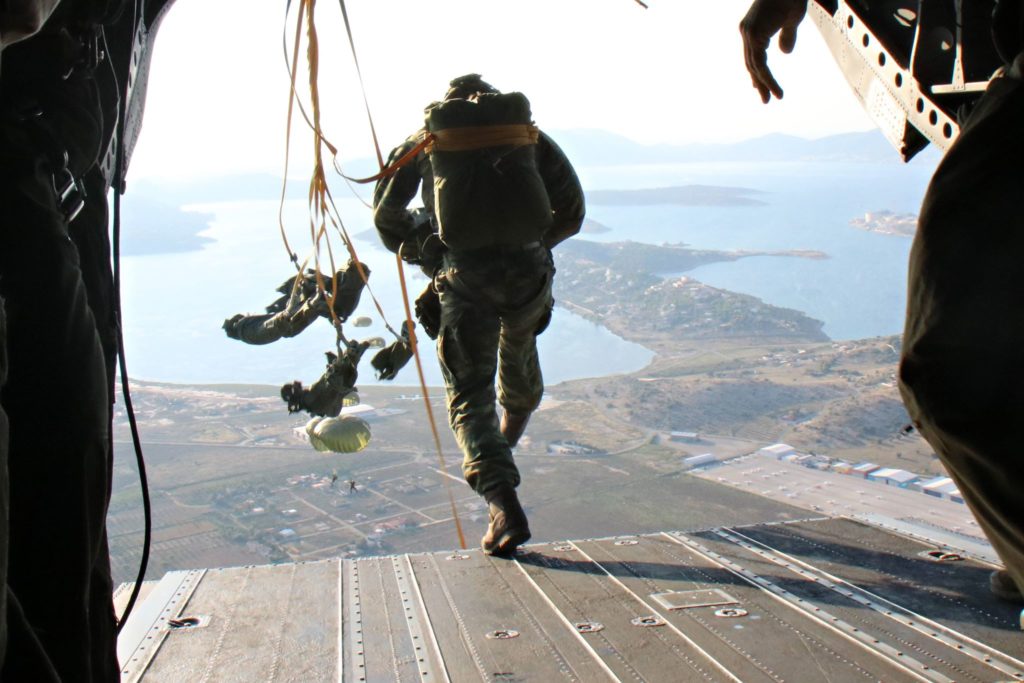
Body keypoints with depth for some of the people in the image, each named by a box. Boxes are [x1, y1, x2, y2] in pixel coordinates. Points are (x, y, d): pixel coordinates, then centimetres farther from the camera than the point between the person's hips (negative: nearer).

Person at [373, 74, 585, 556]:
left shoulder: (427, 139, 13)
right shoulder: (528, 134, 15)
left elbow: (385, 212, 12)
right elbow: (572, 210, 14)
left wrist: (419, 253, 28)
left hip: (465, 279, -2)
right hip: (528, 273, 3)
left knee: (470, 399, 4)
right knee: (519, 345, 35)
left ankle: (502, 504, -14)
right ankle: (516, 421, 63)